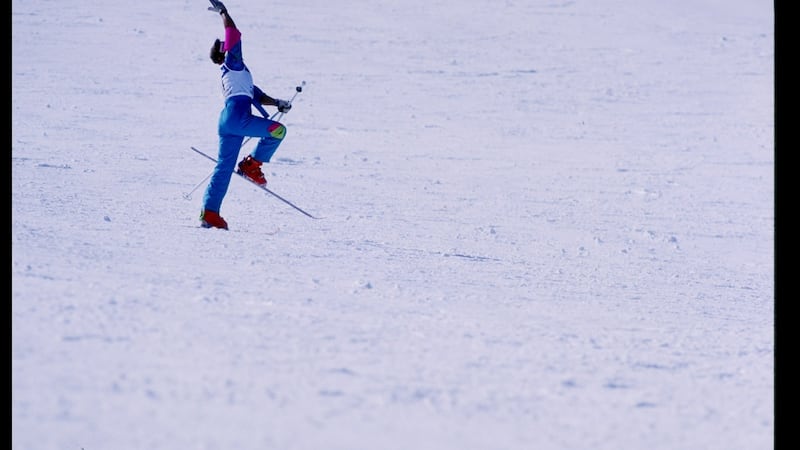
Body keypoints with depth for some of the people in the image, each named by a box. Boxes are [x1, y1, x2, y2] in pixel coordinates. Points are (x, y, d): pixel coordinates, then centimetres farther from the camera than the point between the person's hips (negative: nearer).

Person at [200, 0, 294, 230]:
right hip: (236, 116, -9)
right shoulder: (232, 63, 7)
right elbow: (233, 34, -3)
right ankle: (252, 164, -2)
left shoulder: (235, 73, 31)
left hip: (227, 122, 9)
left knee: (224, 167, 6)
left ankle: (209, 213, 1)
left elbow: (256, 96, 30)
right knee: (278, 130, -7)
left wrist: (277, 103, 19)